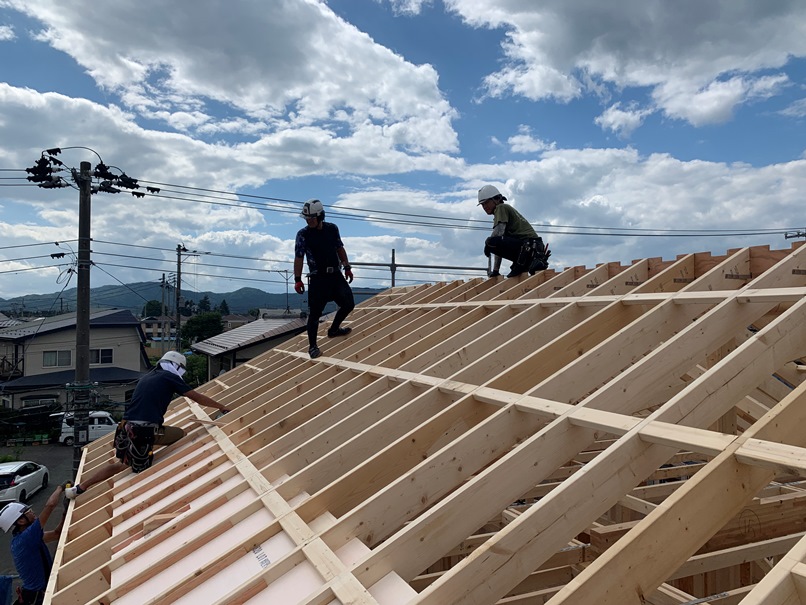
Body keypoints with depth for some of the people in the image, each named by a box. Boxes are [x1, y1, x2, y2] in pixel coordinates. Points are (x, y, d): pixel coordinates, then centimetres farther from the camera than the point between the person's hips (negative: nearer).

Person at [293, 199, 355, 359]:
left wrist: (347, 268, 11)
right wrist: (297, 279, -11)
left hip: (336, 274, 5)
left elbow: (340, 249, 14)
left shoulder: (332, 229, 3)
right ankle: (312, 346, 9)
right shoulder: (303, 234, -7)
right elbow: (299, 258, -6)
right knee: (315, 313, -4)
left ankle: (334, 330, 31)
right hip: (318, 278, -5)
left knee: (348, 304, 8)